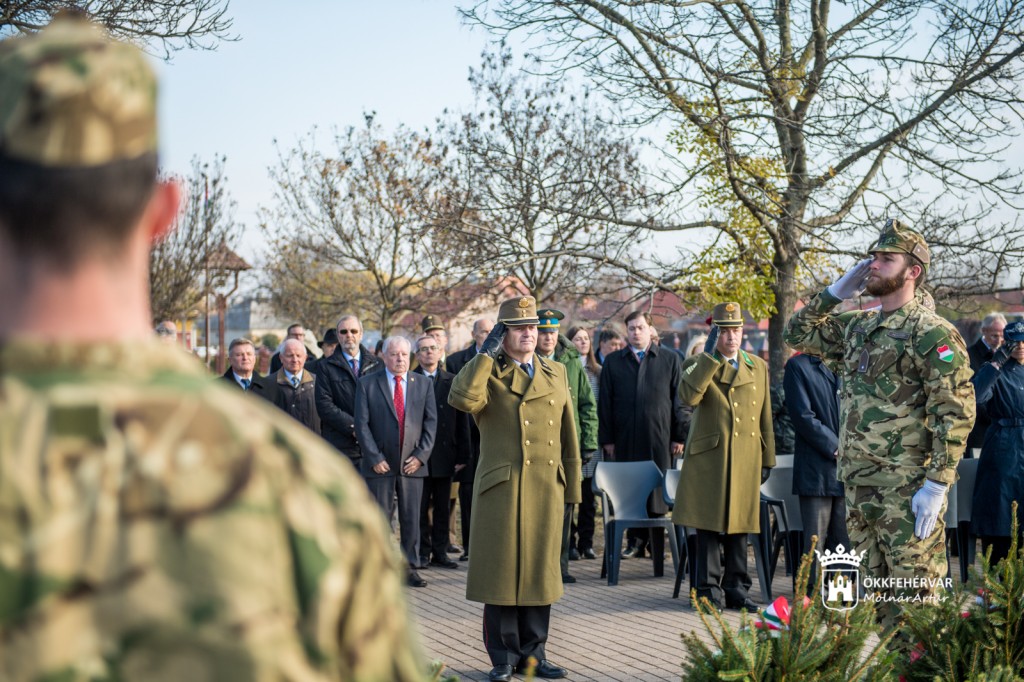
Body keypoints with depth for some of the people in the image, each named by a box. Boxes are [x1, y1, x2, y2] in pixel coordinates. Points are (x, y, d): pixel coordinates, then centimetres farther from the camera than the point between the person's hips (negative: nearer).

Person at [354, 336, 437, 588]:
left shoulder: (423, 385, 10)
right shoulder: (367, 384, 2)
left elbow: (431, 422, 6)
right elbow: (362, 424, -3)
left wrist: (421, 455, -5)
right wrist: (374, 458, -10)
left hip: (412, 464, 2)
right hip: (380, 464, -2)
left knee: (411, 519, 4)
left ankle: (411, 568, 12)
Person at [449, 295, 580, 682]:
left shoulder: (556, 374, 13)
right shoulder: (487, 374, 2)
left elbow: (568, 436, 15)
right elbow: (462, 399, -22)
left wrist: (571, 488, 11)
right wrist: (487, 354, -14)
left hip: (546, 489, 3)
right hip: (501, 489, -3)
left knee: (540, 573, 9)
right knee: (501, 573, 1)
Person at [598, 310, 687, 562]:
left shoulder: (670, 359, 8)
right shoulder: (613, 361, 11)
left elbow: (679, 399, 6)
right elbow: (605, 403, 8)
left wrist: (679, 436, 0)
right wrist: (607, 439, 2)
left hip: (659, 438, -1)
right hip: (625, 439, 1)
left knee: (658, 493, 1)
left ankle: (658, 547, 7)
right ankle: (636, 540, 14)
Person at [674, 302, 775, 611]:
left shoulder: (758, 367, 13)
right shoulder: (697, 364, 3)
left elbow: (765, 418, 15)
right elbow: (689, 397, -20)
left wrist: (767, 460, 13)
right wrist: (711, 356, -19)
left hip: (746, 459, 3)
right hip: (708, 458, -3)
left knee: (739, 525, 8)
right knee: (709, 526, -1)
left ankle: (736, 588, 16)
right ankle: (709, 589, 6)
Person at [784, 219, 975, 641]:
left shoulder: (932, 333, -10)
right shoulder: (857, 327, 13)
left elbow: (955, 415, -15)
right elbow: (797, 333, 24)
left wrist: (936, 486, -20)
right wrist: (837, 292, 11)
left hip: (907, 490, -8)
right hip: (859, 484, 8)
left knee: (915, 592, -6)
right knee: (878, 589, 13)